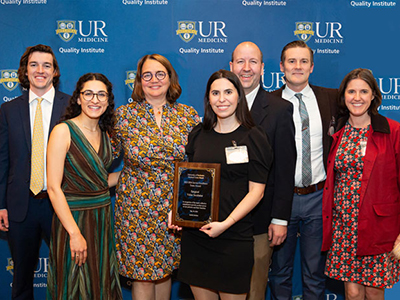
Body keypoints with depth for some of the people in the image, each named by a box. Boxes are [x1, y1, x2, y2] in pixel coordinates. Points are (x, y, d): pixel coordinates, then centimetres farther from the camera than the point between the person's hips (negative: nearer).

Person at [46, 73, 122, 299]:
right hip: (74, 218, -6)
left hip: (104, 218, 6)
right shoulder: (64, 131, -13)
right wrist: (75, 233, -20)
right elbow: (54, 187, -17)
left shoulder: (104, 134, 6)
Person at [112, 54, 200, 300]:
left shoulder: (188, 115, 1)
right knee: (143, 274, 5)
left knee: (165, 269, 15)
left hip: (175, 205, 2)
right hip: (137, 206, -1)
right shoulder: (124, 115, -3)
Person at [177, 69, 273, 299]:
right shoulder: (198, 134, 9)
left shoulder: (253, 137, -3)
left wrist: (225, 224, -16)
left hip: (234, 237, -4)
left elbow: (256, 191, -7)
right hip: (195, 233, 4)